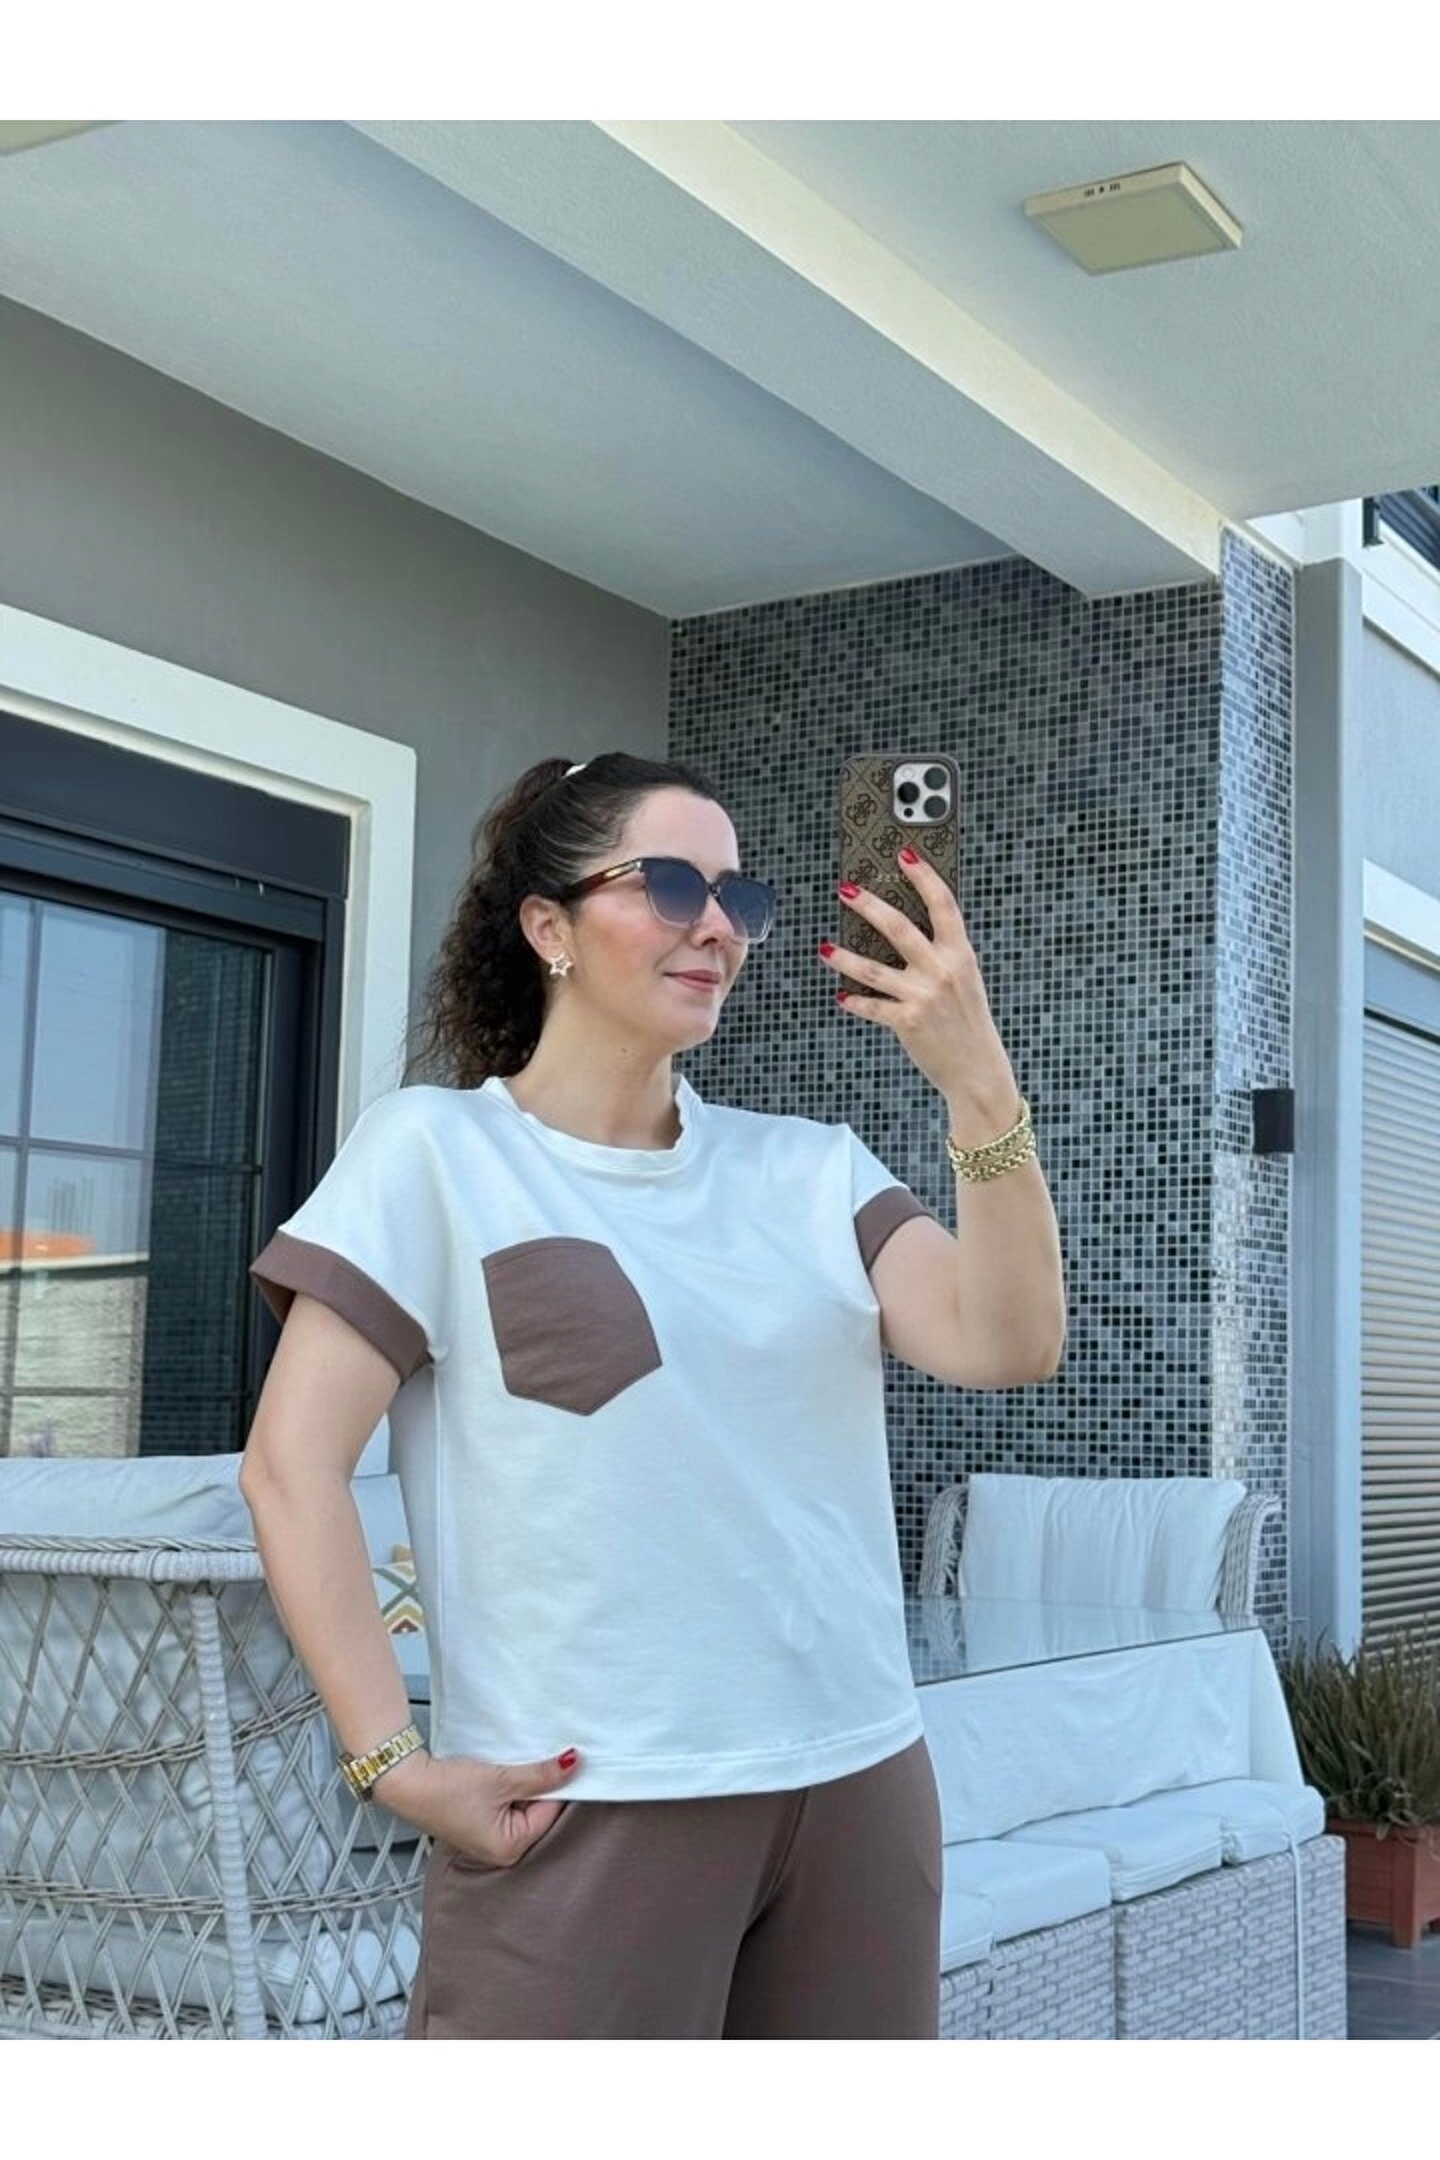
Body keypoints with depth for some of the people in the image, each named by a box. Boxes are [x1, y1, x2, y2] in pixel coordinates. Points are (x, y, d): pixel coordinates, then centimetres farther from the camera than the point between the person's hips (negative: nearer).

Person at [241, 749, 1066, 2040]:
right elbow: (294, 1464, -8)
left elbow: (1009, 1346, -5)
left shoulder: (812, 1167, 8)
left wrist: (977, 1083, -18)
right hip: (589, 1809, -4)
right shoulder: (438, 1149, -3)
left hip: (857, 1785, 5)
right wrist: (391, 1759, -14)